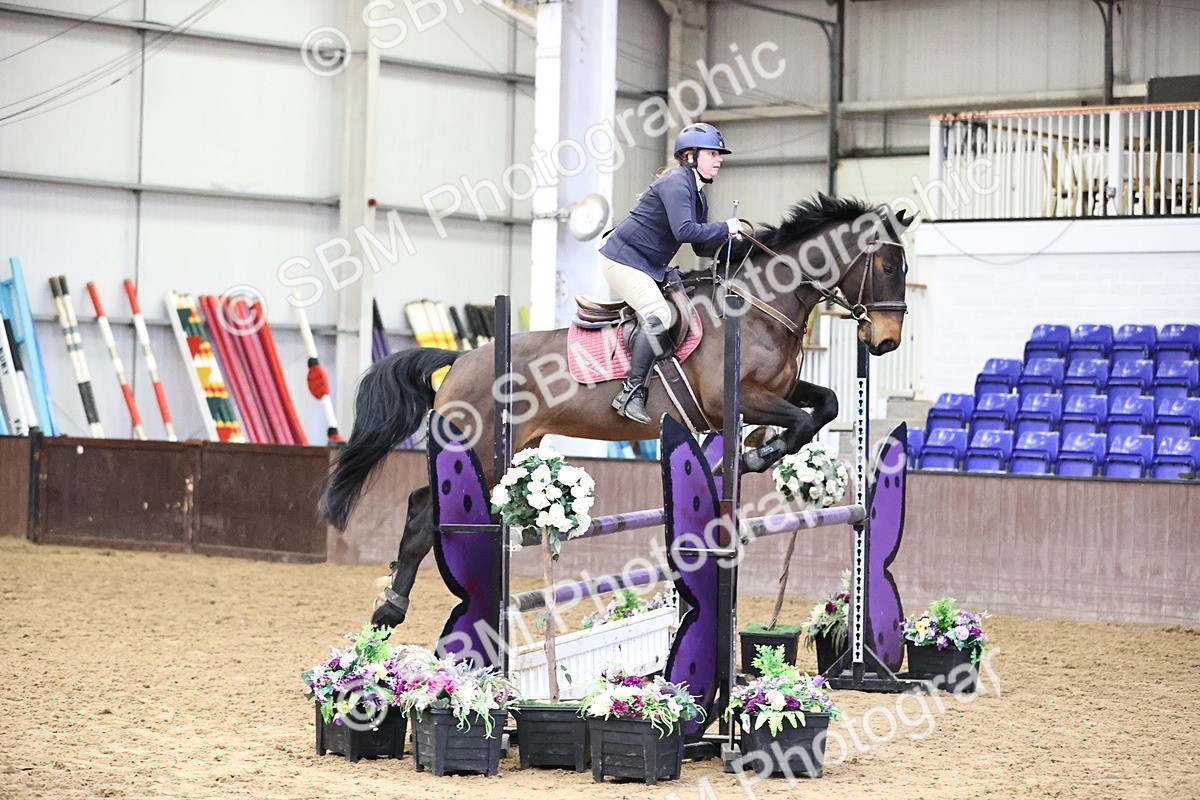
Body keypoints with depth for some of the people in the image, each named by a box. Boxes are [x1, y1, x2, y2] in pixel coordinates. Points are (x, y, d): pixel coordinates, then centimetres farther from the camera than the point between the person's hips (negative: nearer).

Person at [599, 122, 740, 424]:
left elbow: (701, 247, 15)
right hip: (623, 258, -11)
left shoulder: (698, 194, 14)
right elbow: (684, 230, -31)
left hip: (649, 267, 11)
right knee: (658, 315, -23)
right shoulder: (676, 182, -17)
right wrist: (724, 228, -19)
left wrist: (726, 238, -4)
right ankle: (631, 393, -22)